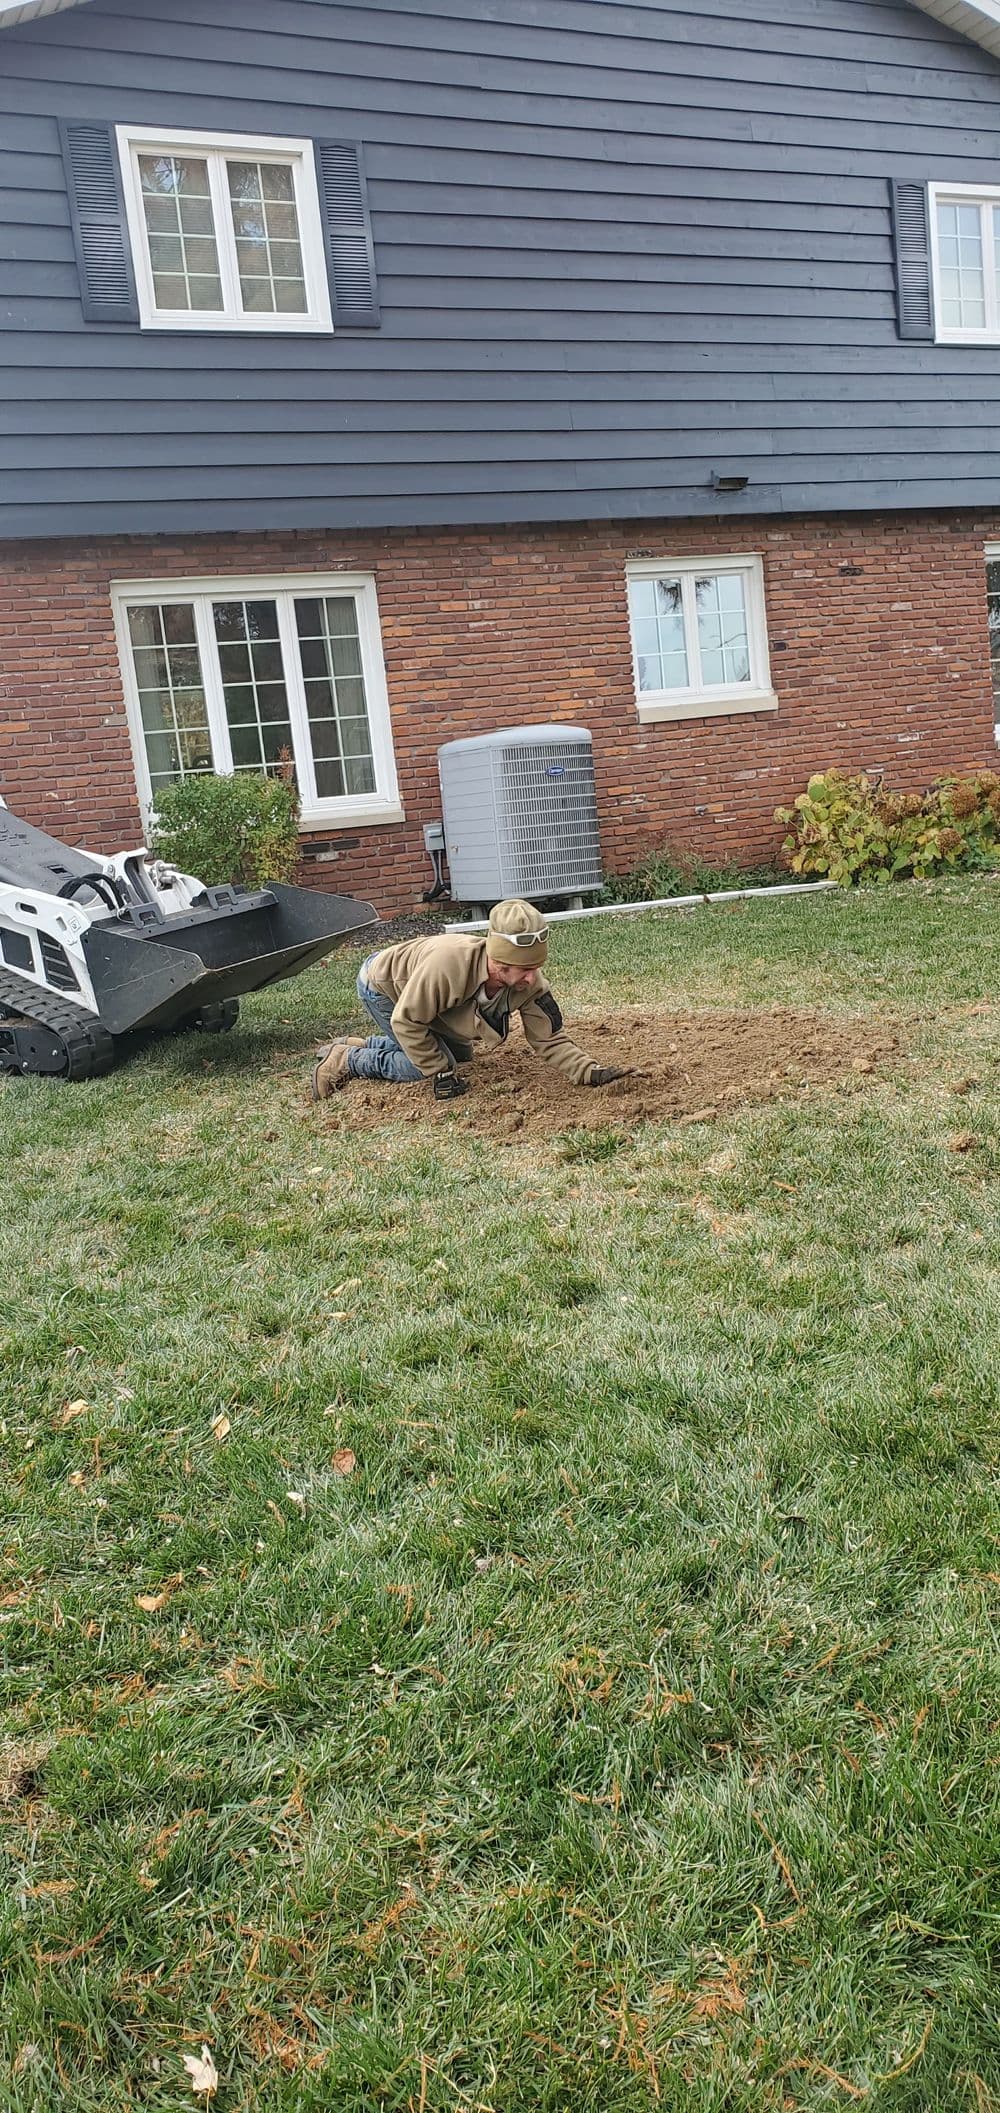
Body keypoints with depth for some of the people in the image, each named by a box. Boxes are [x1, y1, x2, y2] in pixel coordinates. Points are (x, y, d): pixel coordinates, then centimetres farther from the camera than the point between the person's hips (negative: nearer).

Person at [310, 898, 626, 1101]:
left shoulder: (529, 984, -27)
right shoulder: (449, 962, -44)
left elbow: (550, 1041, -20)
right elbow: (406, 1021, -33)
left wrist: (590, 1072, -36)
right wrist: (440, 1074, -28)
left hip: (420, 992, 7)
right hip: (380, 985, -7)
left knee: (460, 1054, 16)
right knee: (434, 1064, -15)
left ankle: (360, 1046, 27)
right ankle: (345, 1061, 2)